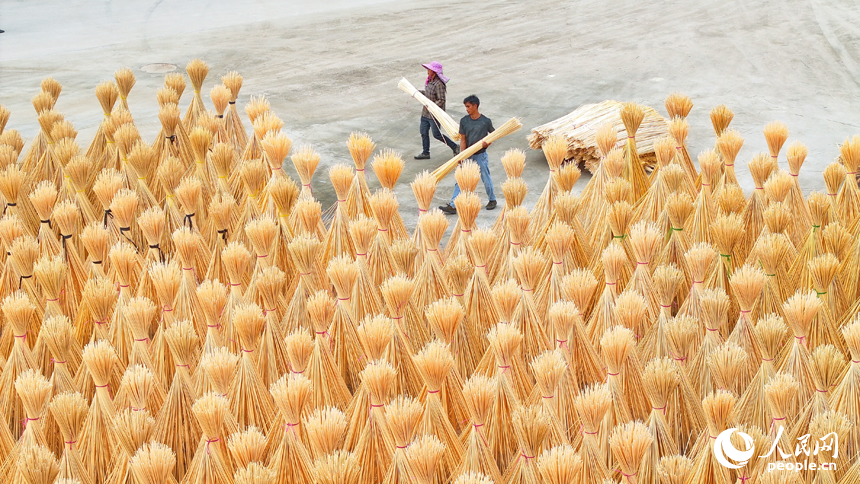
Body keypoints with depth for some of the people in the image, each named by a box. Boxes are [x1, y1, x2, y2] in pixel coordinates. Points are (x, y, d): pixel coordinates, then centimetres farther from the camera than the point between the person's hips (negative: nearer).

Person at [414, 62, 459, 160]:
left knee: (437, 134, 0)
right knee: (423, 132, 13)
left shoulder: (438, 84, -24)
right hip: (426, 113, 9)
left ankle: (455, 147, 15)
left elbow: (441, 100, -25)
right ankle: (425, 153, 26)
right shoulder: (430, 81, 5)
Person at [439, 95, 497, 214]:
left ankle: (492, 200, 33)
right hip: (468, 155, 3)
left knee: (486, 179, 10)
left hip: (481, 155, -3)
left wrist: (487, 143, -16)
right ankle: (453, 206, -3)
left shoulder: (486, 121, -10)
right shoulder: (464, 121, -2)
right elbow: (463, 139, 0)